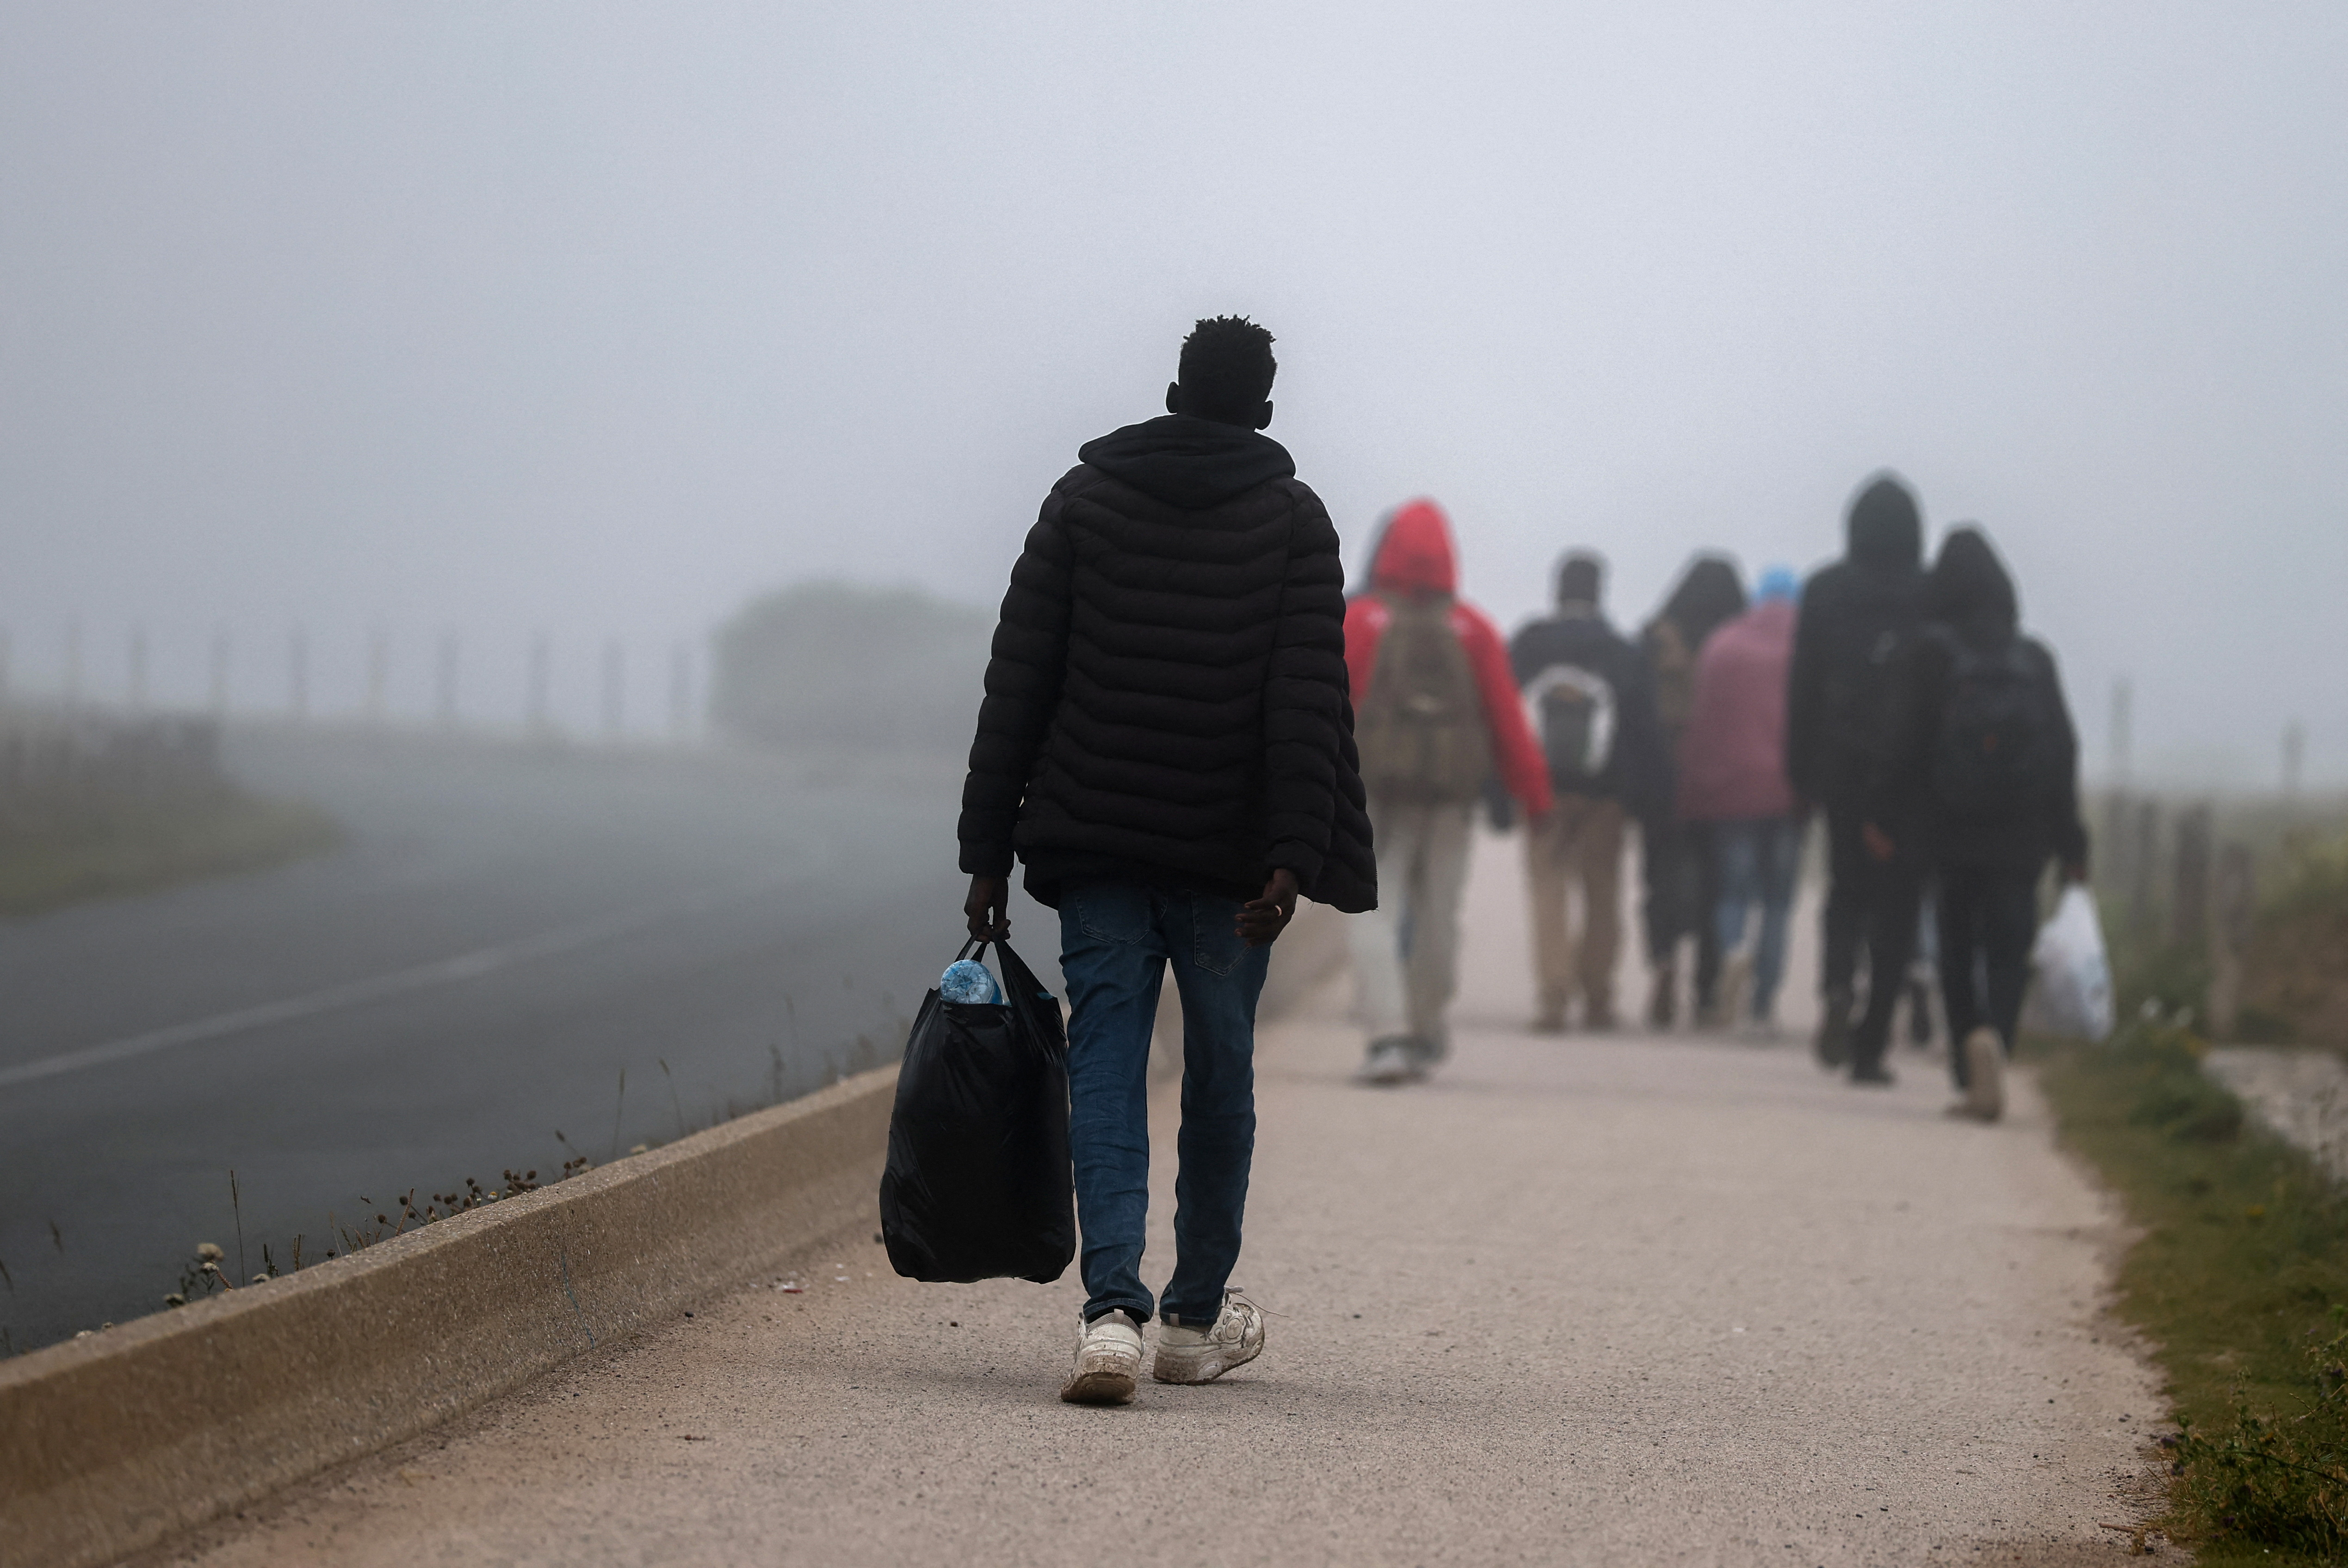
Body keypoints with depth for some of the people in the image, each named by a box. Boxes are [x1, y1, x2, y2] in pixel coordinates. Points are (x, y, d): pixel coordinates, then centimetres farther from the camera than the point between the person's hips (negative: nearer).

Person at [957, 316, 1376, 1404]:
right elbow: (1308, 700, -10)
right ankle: (1198, 1316, 23)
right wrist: (1293, 858, -13)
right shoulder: (1294, 519, 1)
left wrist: (989, 849, 5)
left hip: (1097, 842, 1)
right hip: (1228, 854, -1)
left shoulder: (1082, 498, 6)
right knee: (1221, 1072, 13)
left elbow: (1017, 683, 3)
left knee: (1104, 1067, -2)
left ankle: (1114, 1307, -20)